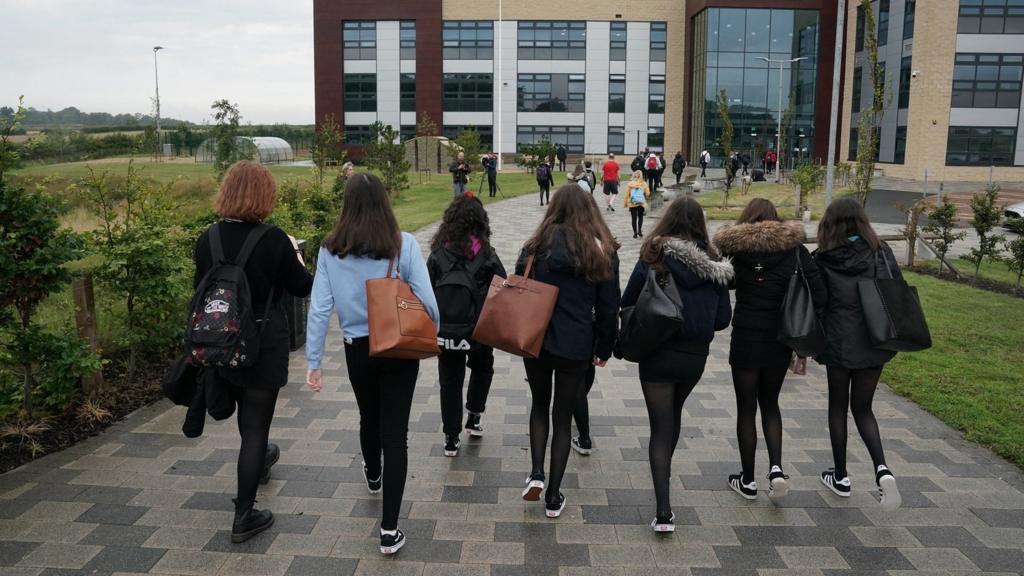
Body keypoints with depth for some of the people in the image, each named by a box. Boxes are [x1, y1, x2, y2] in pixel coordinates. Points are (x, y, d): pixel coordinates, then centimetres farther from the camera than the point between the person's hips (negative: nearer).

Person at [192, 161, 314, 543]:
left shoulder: (208, 239, -4)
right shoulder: (274, 240, -17)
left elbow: (200, 288, 7)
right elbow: (302, 288, -5)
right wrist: (295, 253, 8)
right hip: (264, 345, -5)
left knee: (246, 411, 29)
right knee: (256, 423, 3)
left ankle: (257, 461, 56)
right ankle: (244, 517, 8)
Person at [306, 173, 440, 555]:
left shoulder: (331, 250, -7)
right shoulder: (404, 244, -13)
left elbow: (319, 308, -8)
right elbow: (427, 300, -13)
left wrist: (314, 360, -1)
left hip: (358, 349, 2)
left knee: (369, 418, 27)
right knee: (395, 432, 3)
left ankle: (373, 477, 55)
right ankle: (389, 529, 2)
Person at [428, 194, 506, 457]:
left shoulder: (438, 253, -4)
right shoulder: (486, 254, -8)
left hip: (445, 330, 1)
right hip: (479, 329, -1)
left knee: (450, 381, 12)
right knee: (482, 368, 28)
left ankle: (451, 439, 16)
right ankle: (474, 417, 27)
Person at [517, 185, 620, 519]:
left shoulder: (538, 245, -4)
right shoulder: (601, 251, -3)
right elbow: (609, 306, 1)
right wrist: (605, 348, 11)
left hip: (536, 340, 0)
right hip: (576, 346, 0)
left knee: (540, 405, 23)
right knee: (563, 417, 11)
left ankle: (536, 475, 9)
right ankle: (553, 497, 16)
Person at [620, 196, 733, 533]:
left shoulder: (653, 259, -12)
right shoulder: (714, 266, -5)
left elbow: (626, 305, -6)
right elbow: (722, 319, -1)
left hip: (657, 354, -3)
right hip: (695, 357, 3)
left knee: (661, 427, 2)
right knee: (674, 414, 27)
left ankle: (664, 511, -5)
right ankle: (665, 471, 48)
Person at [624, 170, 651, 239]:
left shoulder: (629, 184, -5)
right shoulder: (644, 184, -3)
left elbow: (627, 194, -4)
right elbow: (648, 194, 0)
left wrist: (625, 203, 3)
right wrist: (645, 198, 22)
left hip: (632, 204, -1)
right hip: (641, 203, 1)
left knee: (634, 218, 7)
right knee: (640, 217, 21)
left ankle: (635, 233, 8)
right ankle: (639, 230, 8)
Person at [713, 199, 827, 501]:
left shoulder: (733, 246, -5)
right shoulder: (793, 247, -3)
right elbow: (819, 294, -8)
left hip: (745, 339, -2)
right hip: (780, 340, 2)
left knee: (746, 408, 11)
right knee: (769, 403, 21)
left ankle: (748, 481, 19)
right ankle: (776, 468, 5)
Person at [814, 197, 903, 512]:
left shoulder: (823, 261, -9)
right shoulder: (881, 253, -2)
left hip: (838, 344, -2)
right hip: (874, 345, 2)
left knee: (838, 408, 15)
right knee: (863, 408, 16)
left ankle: (840, 477, 23)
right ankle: (882, 469, -4)